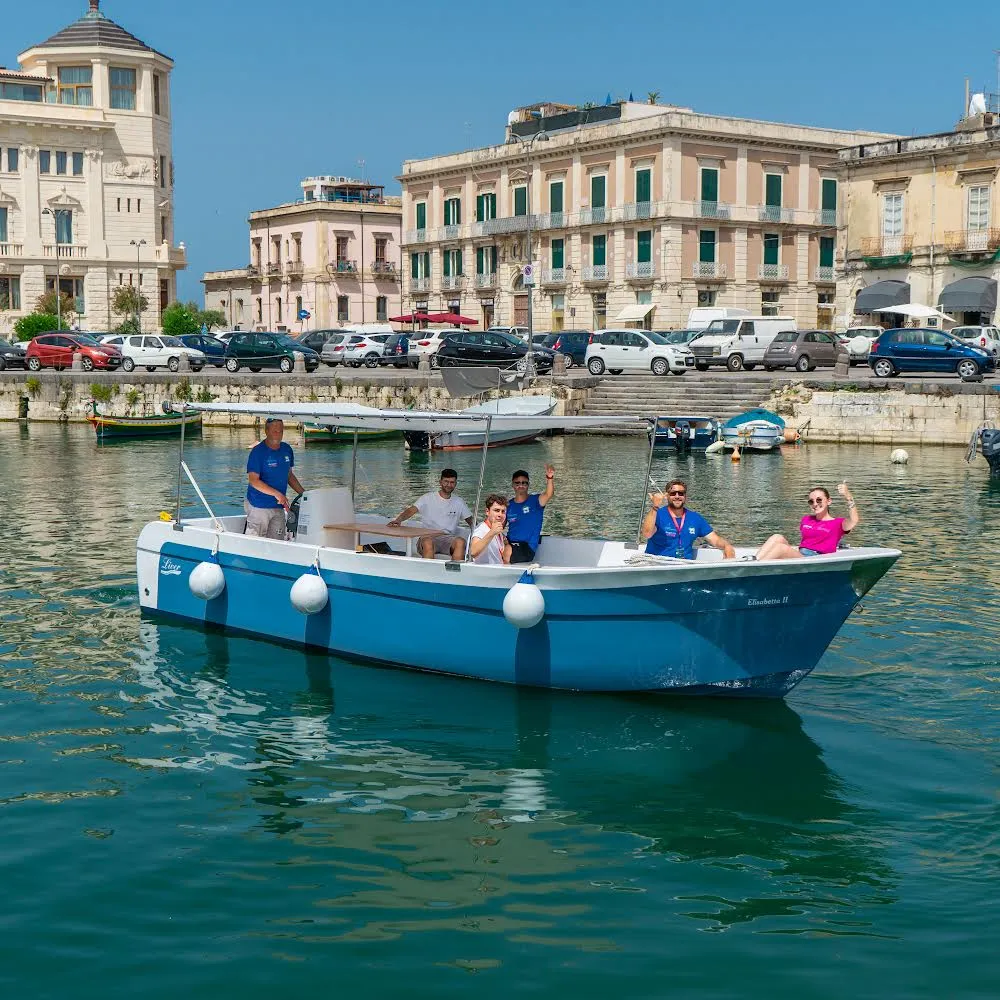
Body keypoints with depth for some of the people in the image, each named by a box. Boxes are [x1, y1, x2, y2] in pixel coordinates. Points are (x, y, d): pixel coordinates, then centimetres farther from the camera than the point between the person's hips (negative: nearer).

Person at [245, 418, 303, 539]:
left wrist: (304, 494, 9)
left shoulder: (287, 450, 9)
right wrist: (277, 494, -25)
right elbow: (253, 480, -18)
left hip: (279, 506, 6)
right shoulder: (257, 451, -11)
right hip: (259, 506, -6)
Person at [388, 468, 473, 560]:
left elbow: (470, 520, 20)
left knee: (460, 542, -32)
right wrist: (398, 520, -25)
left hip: (449, 538, 2)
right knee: (427, 542, -39)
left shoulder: (459, 502, 16)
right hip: (428, 536, -2)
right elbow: (411, 510, -5)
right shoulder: (428, 498, 7)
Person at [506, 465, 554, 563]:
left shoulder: (535, 501, 3)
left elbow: (548, 494, -18)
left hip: (527, 547, -4)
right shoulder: (508, 505, 13)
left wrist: (550, 478, -37)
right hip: (509, 544, 4)